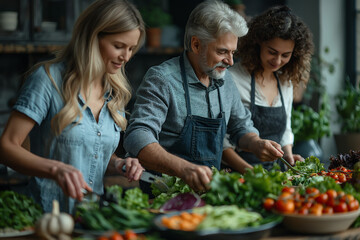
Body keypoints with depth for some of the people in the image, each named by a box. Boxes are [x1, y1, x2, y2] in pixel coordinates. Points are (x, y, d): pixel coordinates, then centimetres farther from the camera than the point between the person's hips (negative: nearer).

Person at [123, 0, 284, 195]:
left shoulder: (224, 79, 10)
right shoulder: (161, 80, -14)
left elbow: (241, 126, 23)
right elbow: (138, 138, -27)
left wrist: (257, 144, 0)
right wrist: (183, 168, -43)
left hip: (209, 189, 6)